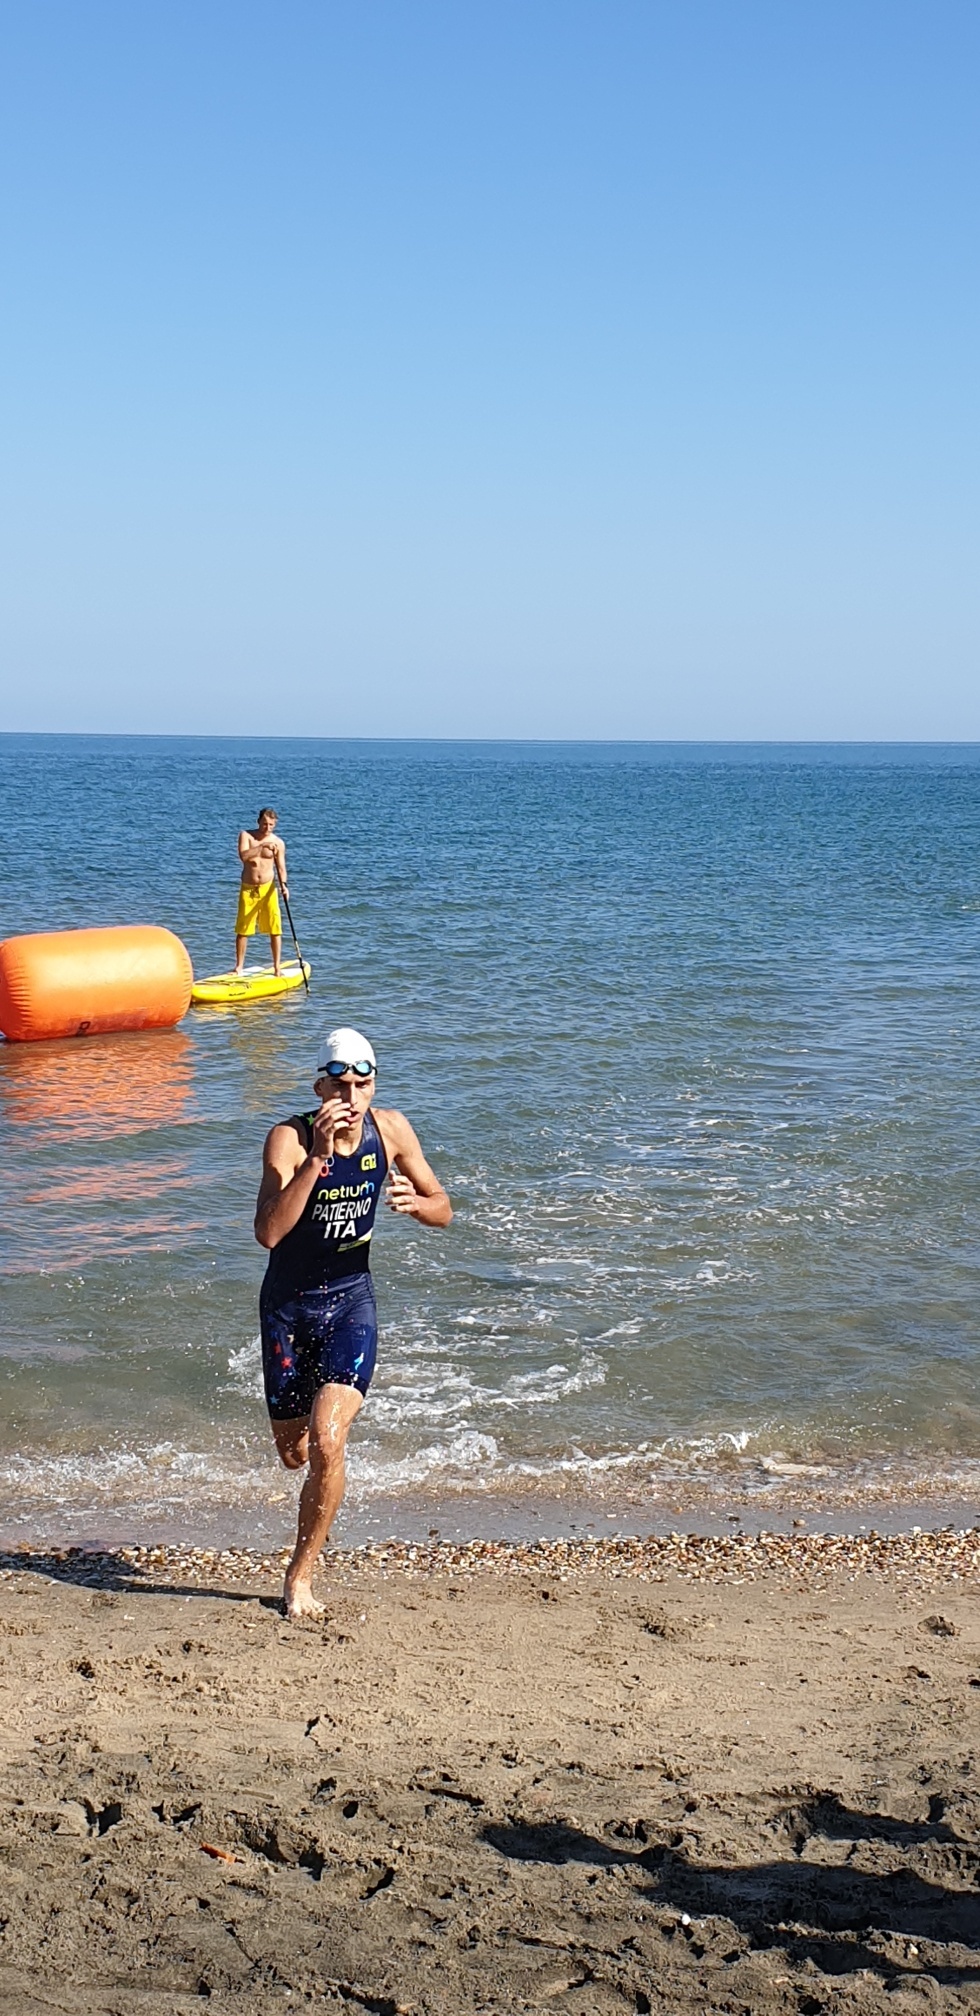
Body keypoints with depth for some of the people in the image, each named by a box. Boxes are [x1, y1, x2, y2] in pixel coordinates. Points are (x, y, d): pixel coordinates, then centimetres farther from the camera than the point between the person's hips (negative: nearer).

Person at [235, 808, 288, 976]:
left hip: (268, 888, 0)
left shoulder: (278, 843, 1)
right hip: (248, 889, 0)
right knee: (242, 930, 3)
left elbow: (281, 868, -2)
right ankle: (239, 967, 14)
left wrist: (283, 885, -20)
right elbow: (243, 856, -18)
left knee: (274, 930, -2)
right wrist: (263, 846, -28)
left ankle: (277, 967, 4)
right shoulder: (246, 835, -1)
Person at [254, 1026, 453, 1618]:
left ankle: (301, 1574, 0)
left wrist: (414, 1202, -21)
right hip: (288, 1303, 0)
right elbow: (269, 1232, -33)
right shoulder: (289, 1139, -19)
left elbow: (444, 1210, 2)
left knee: (327, 1443, -18)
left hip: (351, 1300, 1)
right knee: (293, 1452, 14)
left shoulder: (390, 1129, -9)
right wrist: (317, 1157, -38)